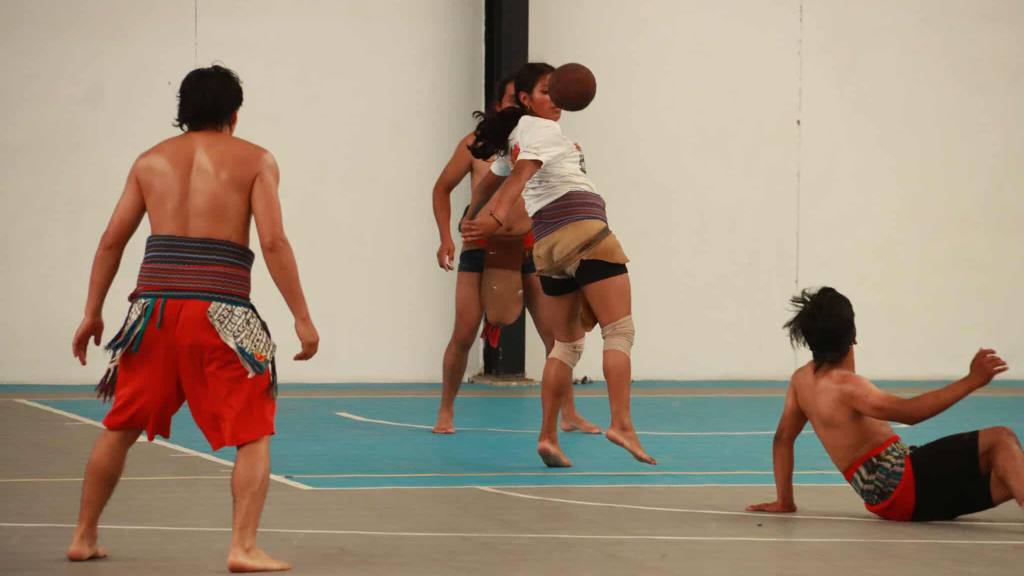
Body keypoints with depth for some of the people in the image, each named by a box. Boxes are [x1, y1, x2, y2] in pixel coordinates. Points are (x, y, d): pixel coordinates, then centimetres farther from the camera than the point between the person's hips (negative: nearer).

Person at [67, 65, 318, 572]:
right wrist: (302, 319, -4)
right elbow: (272, 241, -6)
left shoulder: (152, 160, 16)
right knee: (252, 434, 5)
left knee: (120, 428, 19)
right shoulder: (254, 160, 5)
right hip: (220, 312, -3)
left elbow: (111, 241, 13)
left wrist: (92, 314, 20)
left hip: (156, 304, 4)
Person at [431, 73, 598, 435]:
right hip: (480, 250, -1)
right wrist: (446, 238, -3)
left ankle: (568, 414, 8)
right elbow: (442, 189, 7)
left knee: (555, 334, -3)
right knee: (464, 335, -6)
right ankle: (446, 412, 12)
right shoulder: (477, 144, -3)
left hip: (528, 251, 1)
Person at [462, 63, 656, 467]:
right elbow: (519, 176, -17)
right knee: (619, 331, -11)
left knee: (567, 344, 13)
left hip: (547, 244, 8)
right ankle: (622, 424, -26)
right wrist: (497, 219, -30)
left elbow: (486, 187, 35)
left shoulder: (512, 139, 22)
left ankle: (548, 435, 3)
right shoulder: (542, 130, -1)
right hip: (584, 231, -8)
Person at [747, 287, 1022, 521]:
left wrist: (783, 501, 22)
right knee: (1000, 440, -16)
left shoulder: (802, 379, 12)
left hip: (890, 499, 9)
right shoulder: (844, 385, -17)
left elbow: (783, 437, 19)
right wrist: (972, 381, -27)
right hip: (903, 485, -9)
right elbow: (908, 412, -26)